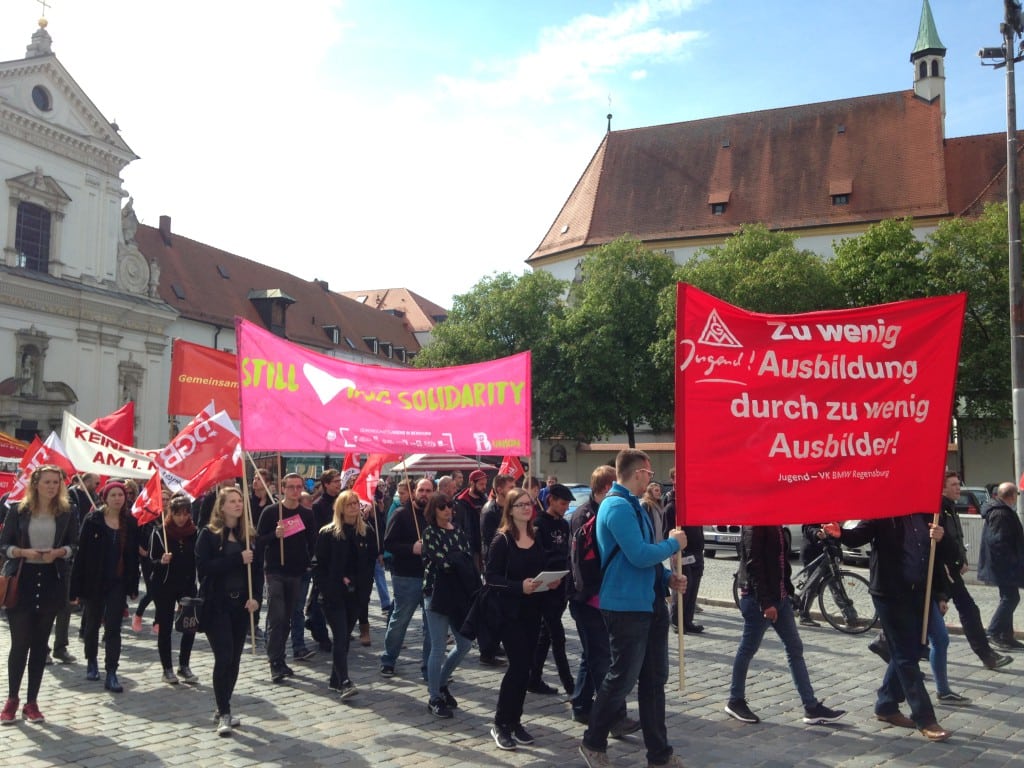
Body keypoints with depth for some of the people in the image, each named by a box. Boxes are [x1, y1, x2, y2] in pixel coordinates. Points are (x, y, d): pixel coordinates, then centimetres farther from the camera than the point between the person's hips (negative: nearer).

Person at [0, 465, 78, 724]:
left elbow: (75, 545, 6)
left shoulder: (66, 513, 4)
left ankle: (31, 701, 16)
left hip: (51, 581, 2)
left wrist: (59, 552, -14)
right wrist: (24, 552, -18)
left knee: (40, 643, 7)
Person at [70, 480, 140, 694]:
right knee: (92, 625, 16)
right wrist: (77, 586, -11)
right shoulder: (92, 520, -7)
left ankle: (111, 674, -1)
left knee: (113, 628, -3)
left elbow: (134, 556, 4)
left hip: (118, 583, 1)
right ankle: (91, 662, 37)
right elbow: (81, 553, -8)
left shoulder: (130, 523, 1)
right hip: (94, 581, -1)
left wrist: (133, 586, 1)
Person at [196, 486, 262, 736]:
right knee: (223, 657, -10)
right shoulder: (209, 534, -4)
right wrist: (237, 559, -21)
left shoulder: (248, 534, 7)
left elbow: (258, 568, 7)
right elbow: (204, 567, -16)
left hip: (241, 604, 4)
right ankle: (224, 714, 0)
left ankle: (223, 709, 23)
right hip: (217, 604, -4)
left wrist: (256, 597, -7)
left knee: (234, 659, 9)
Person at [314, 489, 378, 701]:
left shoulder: (367, 533, 6)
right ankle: (345, 683, -14)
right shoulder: (328, 533, -5)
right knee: (340, 637, -11)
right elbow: (319, 565, -4)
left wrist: (364, 586, 0)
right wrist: (327, 589, -11)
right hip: (333, 594, -4)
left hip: (355, 594, 4)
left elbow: (371, 562, 11)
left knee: (344, 636, 12)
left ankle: (335, 679, 22)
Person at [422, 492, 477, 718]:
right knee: (438, 648, -1)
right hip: (437, 595, -6)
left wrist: (476, 590, -6)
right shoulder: (430, 533, -5)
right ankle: (434, 698, 12)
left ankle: (441, 683, 30)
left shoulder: (458, 532, 10)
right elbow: (442, 562, -16)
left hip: (459, 595, 6)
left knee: (465, 643, 10)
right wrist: (459, 557, -2)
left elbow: (470, 561, 4)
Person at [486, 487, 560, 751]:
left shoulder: (537, 539, 8)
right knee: (519, 666, -9)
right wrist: (520, 586, -26)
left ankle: (514, 721, 21)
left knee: (522, 666, 9)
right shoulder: (502, 540, -9)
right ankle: (500, 724, 5)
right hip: (510, 611, -5)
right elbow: (490, 576, -14)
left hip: (533, 611, 6)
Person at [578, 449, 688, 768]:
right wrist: (673, 543, -10)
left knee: (654, 679, 14)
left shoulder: (632, 505, 14)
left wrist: (667, 577, 7)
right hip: (627, 606, -10)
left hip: (650, 603, 10)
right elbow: (640, 555, -26)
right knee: (622, 678, 2)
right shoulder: (618, 506, -19)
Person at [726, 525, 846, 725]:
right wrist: (765, 602, -22)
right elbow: (753, 565, -22)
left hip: (779, 596, 9)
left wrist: (788, 589, 8)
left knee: (795, 649, 8)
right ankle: (735, 701, 20)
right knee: (748, 650, 4)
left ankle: (812, 708, 12)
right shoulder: (754, 524, -17)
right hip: (758, 599, -9)